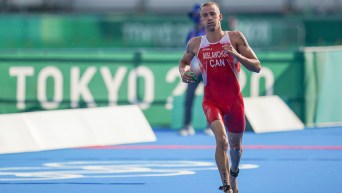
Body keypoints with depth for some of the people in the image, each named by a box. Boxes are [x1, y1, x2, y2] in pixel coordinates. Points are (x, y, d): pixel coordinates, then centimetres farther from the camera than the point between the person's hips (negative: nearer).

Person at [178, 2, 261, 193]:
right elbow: (183, 61, 20)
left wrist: (237, 55, -24)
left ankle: (233, 175, 49)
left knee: (235, 146, 16)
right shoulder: (195, 44, 0)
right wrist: (183, 71, -3)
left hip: (234, 100, 1)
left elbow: (257, 67, -8)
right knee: (221, 140, -25)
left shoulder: (235, 38, -6)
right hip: (211, 100, -1)